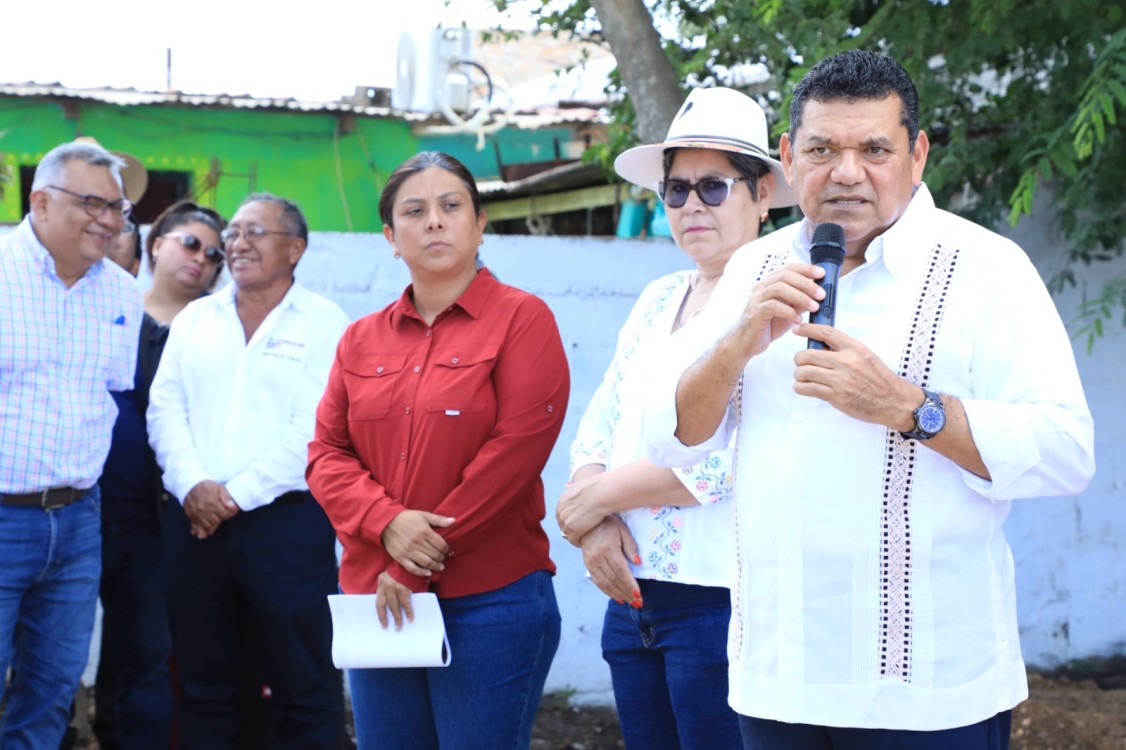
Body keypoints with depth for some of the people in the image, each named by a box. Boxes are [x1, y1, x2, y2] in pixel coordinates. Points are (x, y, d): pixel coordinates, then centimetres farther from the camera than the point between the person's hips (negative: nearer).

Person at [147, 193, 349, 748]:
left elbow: (314, 429, -10)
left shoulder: (323, 323, -1)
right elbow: (165, 409, 7)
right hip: (194, 523, 4)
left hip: (287, 520, -4)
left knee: (304, 686, -1)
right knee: (201, 682, 11)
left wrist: (238, 493, -13)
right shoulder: (194, 319, 14)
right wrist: (192, 484, -9)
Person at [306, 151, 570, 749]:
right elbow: (327, 453, 9)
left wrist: (414, 568, -12)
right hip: (378, 603, 5)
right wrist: (387, 523, -13)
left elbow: (515, 450, -12)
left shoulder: (521, 318, -3)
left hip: (491, 603, -5)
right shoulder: (362, 339, 12)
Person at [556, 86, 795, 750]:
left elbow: (733, 455, -19)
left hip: (723, 600, -7)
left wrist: (599, 495, -10)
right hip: (632, 592, 7)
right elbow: (599, 424, 13)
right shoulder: (658, 302, 15)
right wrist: (595, 522, -7)